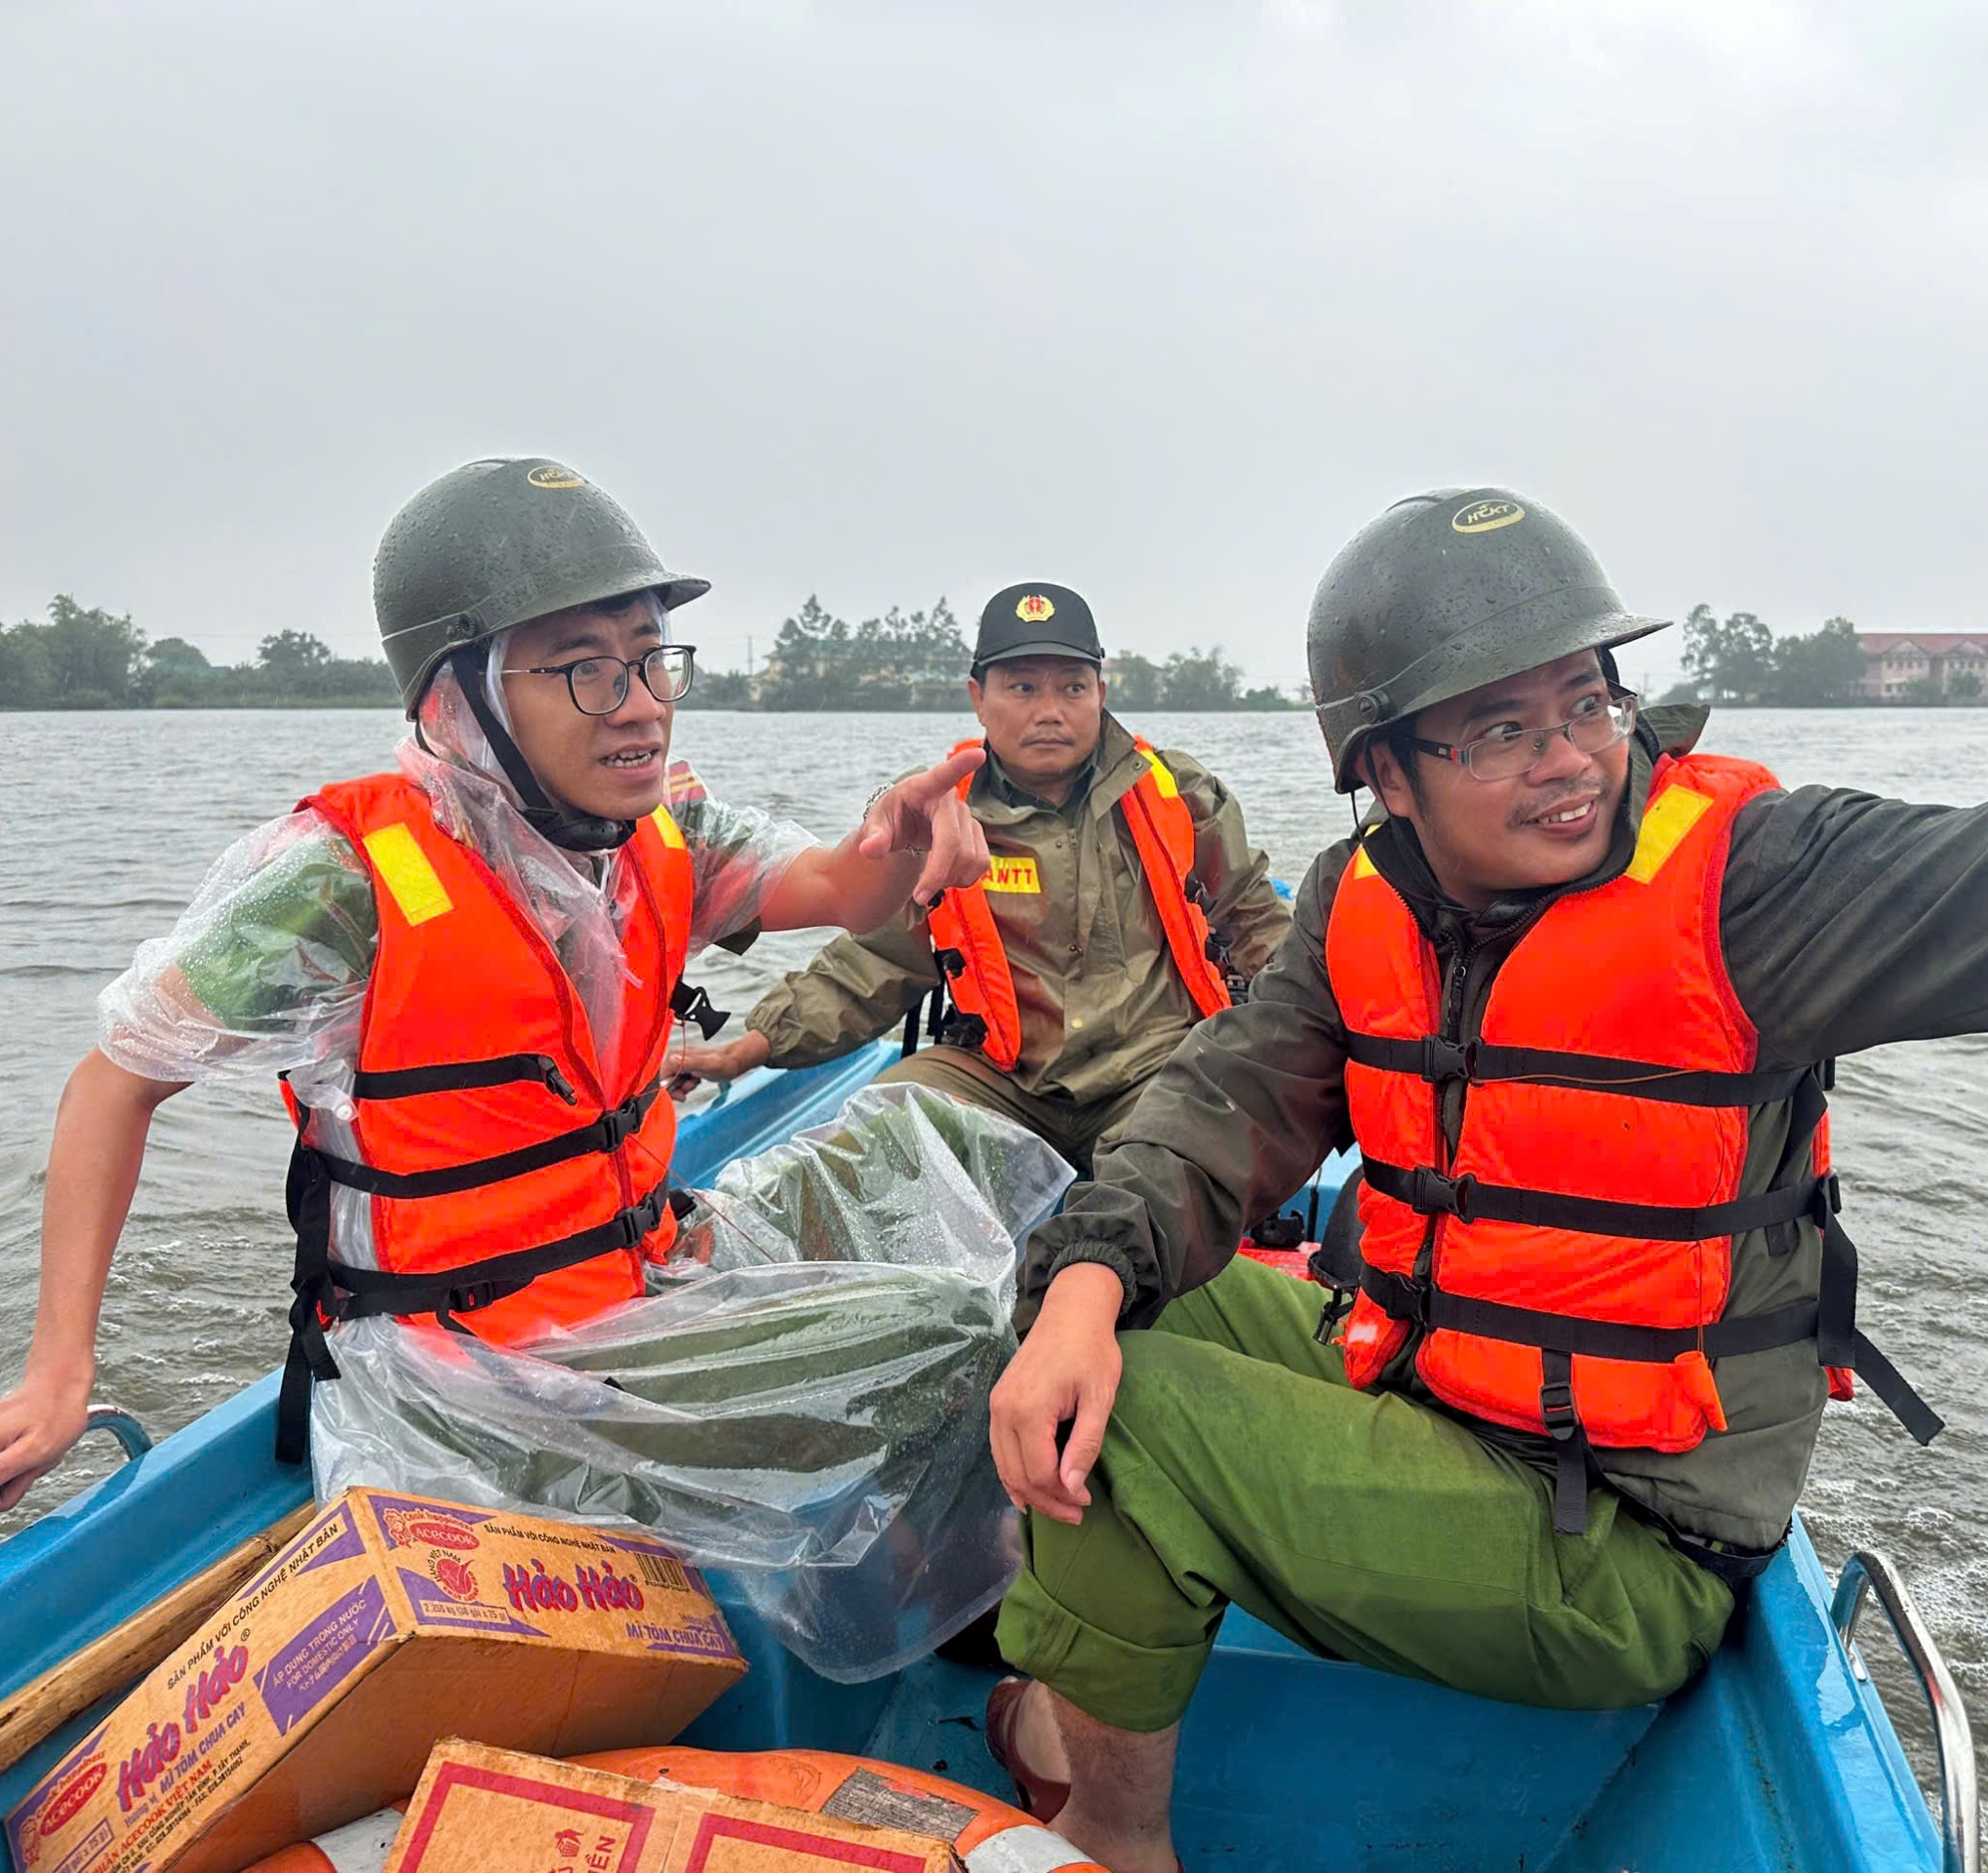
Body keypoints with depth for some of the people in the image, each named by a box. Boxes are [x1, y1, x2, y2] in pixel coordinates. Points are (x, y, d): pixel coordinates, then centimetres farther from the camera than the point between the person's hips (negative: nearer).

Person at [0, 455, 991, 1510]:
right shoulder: (348, 880, -21)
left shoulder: (664, 833, -4)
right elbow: (117, 1081, -12)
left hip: (638, 1310, 6)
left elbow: (839, 892, -2)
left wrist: (902, 841, -28)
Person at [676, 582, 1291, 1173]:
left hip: (1159, 1062, -1)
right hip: (997, 1076, 2)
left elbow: (1255, 922, 20)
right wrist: (753, 1046, -3)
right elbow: (867, 969, 8)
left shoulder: (1181, 795, 8)